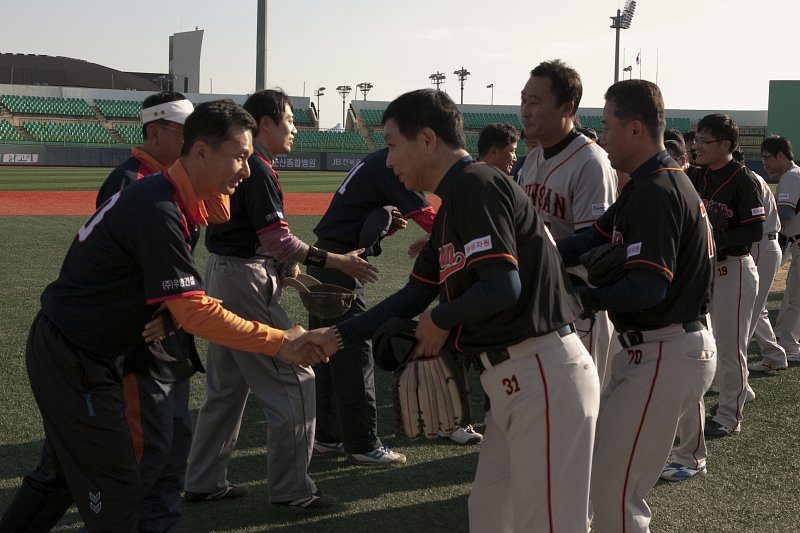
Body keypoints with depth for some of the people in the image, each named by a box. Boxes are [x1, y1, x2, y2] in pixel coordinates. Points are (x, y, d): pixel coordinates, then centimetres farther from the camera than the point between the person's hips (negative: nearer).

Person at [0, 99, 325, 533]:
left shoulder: (166, 195, 5)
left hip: (64, 348, 10)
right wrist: (279, 343, -27)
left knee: (60, 474, 23)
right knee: (115, 492, -2)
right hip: (74, 362, -10)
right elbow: (196, 312, -30)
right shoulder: (159, 211, -27)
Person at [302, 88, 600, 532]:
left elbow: (503, 288, -23)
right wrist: (336, 336, 19)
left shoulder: (474, 183, -13)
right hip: (513, 380, 10)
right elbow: (415, 294, 24)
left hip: (544, 377, -10)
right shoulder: (452, 204, 18)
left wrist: (441, 320, -5)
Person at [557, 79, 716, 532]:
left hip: (667, 355, -11)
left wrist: (586, 298, -21)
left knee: (613, 487, -7)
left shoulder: (655, 193, -21)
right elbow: (594, 241, 10)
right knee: (602, 457, 19)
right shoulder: (652, 184, 13)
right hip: (653, 348, 11)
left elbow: (649, 286, -30)